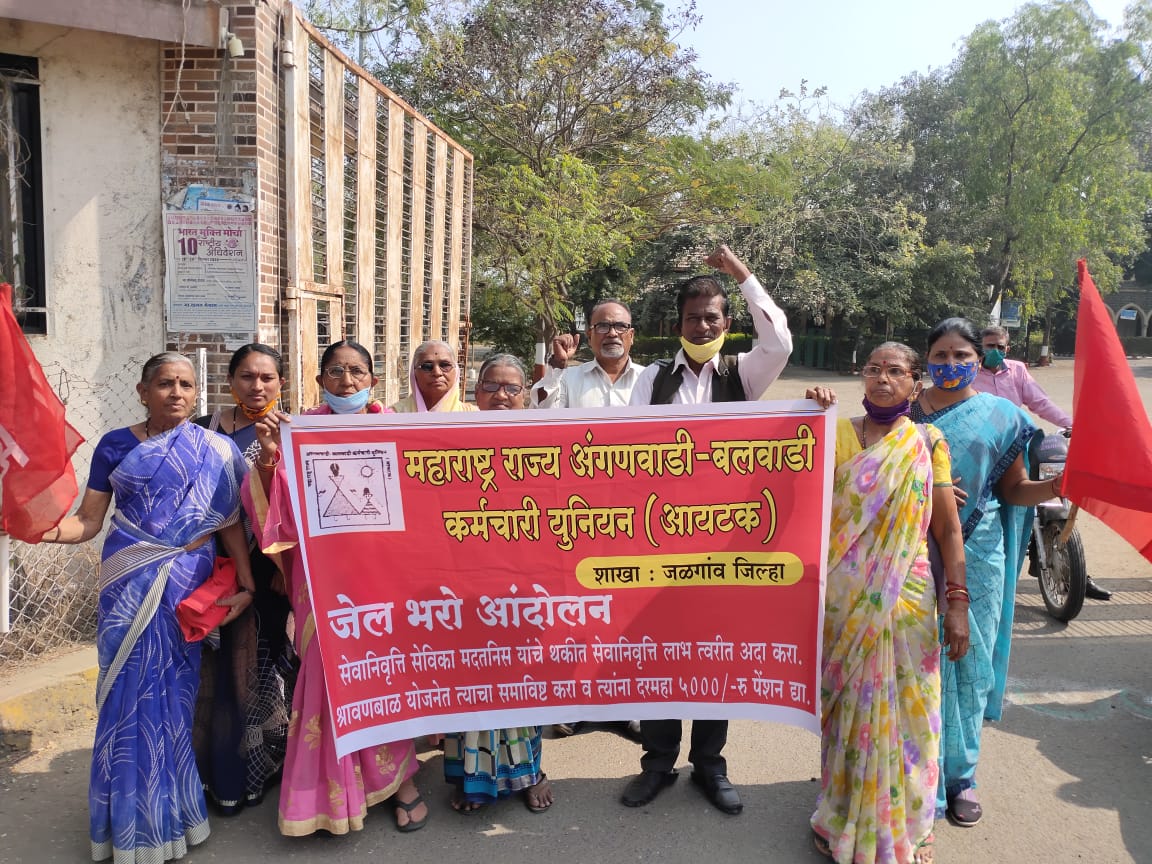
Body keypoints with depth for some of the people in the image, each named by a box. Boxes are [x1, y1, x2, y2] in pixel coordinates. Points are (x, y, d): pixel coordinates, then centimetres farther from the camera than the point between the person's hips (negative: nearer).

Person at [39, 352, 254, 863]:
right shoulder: (115, 446, 2)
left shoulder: (215, 450, 2)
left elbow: (230, 522, 2)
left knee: (177, 691, 7)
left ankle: (172, 813, 25)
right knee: (131, 692, 3)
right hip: (130, 582, 0)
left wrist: (246, 584, -4)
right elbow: (88, 521, 0)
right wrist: (48, 529, -20)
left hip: (190, 581, 0)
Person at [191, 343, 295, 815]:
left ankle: (247, 770, 21)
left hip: (264, 567, -2)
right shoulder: (205, 430, 7)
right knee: (213, 666, 8)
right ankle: (212, 769, 26)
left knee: (254, 664, 4)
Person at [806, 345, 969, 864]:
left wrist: (957, 604, -4)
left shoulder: (927, 443, 1)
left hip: (905, 599, 0)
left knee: (905, 709, 8)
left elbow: (949, 531, 1)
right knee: (846, 705, 11)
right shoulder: (836, 433, 1)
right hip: (843, 600, 0)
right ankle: (845, 820, 32)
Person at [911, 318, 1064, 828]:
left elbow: (1014, 489, 6)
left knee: (969, 662, 10)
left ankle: (960, 775, 28)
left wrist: (1054, 487, -13)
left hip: (977, 555, 1)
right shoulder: (906, 412, 2)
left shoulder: (1002, 416, 3)